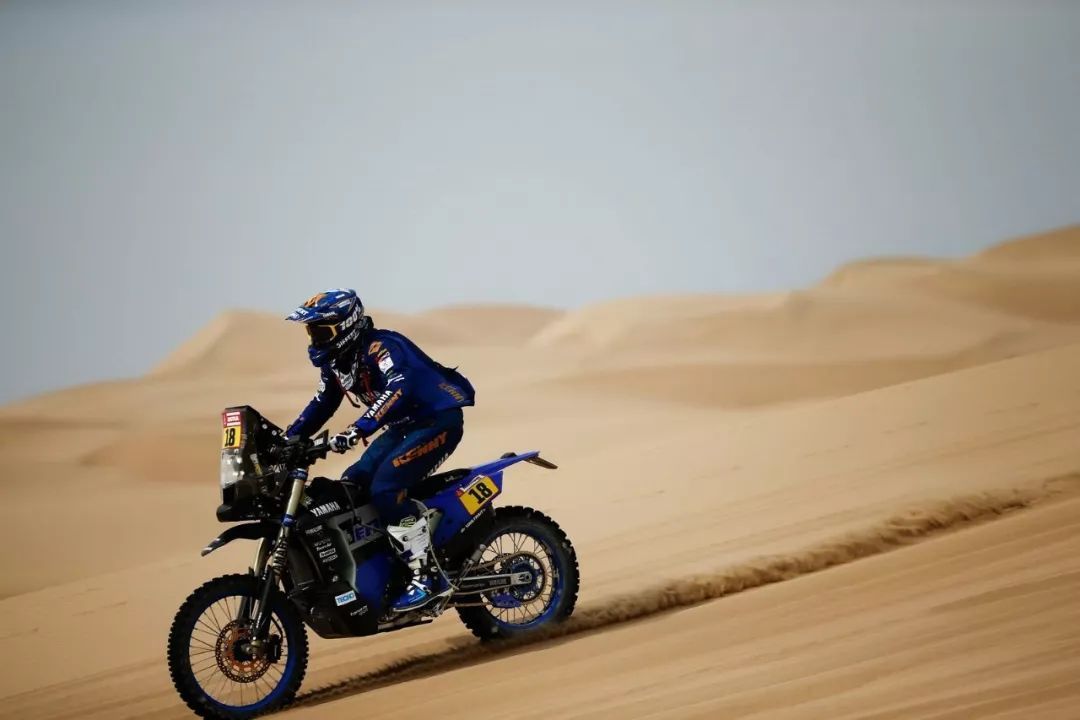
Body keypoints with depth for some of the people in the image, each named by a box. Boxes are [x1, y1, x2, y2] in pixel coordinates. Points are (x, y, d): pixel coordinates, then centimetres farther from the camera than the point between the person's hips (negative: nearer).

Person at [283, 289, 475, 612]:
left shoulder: (379, 346, -23)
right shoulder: (335, 361, 6)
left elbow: (399, 387, -40)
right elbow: (322, 403, 20)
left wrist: (358, 429, -50)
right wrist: (287, 439, 11)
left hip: (438, 419, -10)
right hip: (404, 426, 10)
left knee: (385, 488, -25)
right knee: (351, 486, 3)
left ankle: (427, 576, -21)